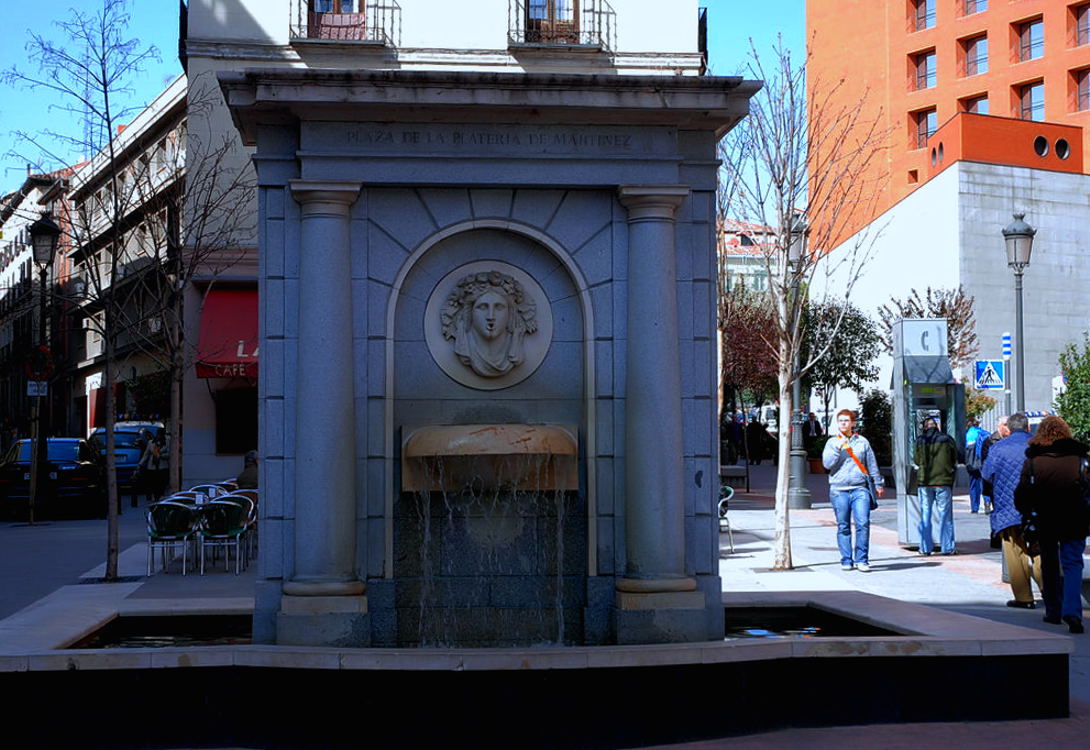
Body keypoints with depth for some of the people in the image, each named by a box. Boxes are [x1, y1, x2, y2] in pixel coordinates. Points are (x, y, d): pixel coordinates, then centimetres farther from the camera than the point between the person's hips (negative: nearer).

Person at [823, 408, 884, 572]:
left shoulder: (862, 442, 12)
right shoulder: (832, 442, 11)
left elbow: (872, 465, 18)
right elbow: (827, 463, -1)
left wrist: (878, 484, 19)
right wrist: (839, 447, -10)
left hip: (860, 489, 0)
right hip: (839, 490, 0)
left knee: (863, 523, -12)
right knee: (843, 527, 2)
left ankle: (862, 560, -7)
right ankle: (846, 560, 9)